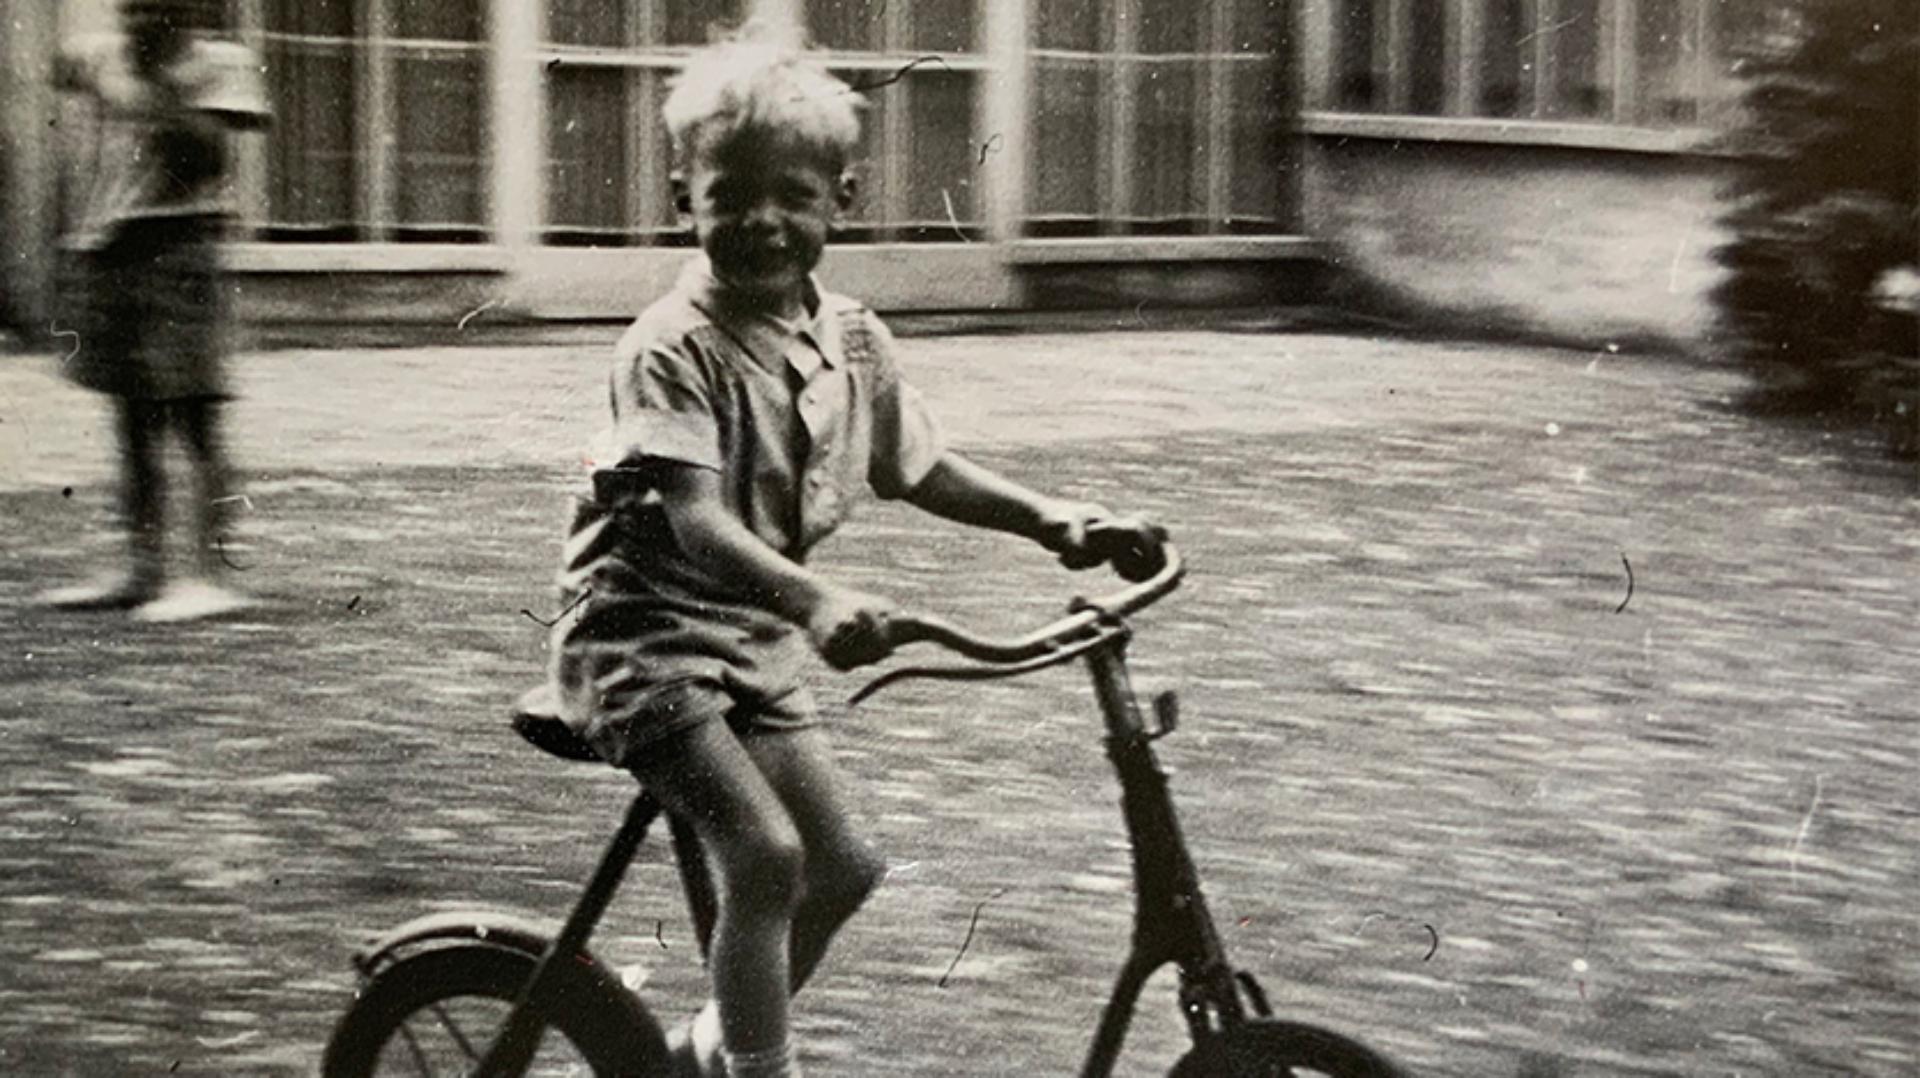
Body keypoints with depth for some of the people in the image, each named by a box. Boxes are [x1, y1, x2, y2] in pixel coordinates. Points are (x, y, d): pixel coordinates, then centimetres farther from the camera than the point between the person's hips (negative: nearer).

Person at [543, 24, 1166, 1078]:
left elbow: (921, 470, 16)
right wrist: (818, 601, -47)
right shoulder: (673, 346, -20)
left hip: (755, 639, 8)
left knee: (841, 866, 9)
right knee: (766, 854, -22)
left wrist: (1050, 516, 2)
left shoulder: (850, 340, 1)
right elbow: (696, 521, -31)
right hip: (646, 632, -8)